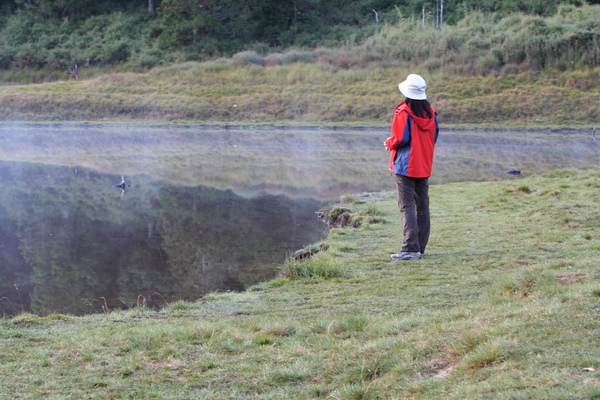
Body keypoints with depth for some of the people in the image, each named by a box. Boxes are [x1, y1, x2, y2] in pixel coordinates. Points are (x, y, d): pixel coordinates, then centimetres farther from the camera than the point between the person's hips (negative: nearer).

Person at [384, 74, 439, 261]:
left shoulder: (403, 112, -13)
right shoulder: (431, 112, 7)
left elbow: (400, 138, -17)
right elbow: (434, 138, 11)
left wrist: (388, 144, 3)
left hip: (405, 166, -6)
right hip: (424, 166, 6)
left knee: (406, 206, -6)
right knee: (422, 206, 11)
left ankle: (411, 248, -13)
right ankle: (420, 247, 14)